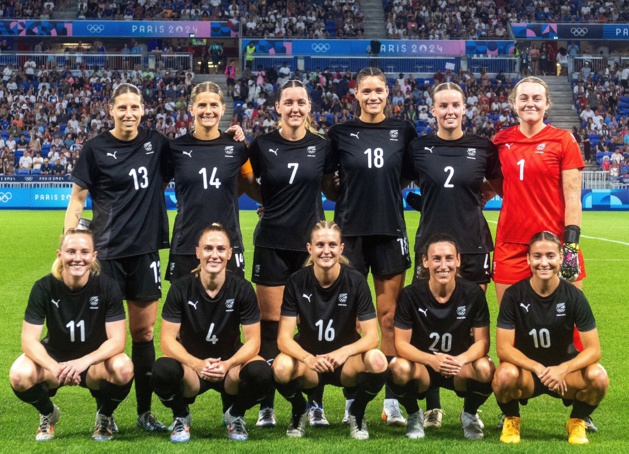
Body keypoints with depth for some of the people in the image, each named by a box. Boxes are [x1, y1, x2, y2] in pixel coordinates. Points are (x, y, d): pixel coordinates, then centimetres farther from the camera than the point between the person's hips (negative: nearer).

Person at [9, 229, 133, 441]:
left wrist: (84, 362, -39)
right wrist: (54, 368, -39)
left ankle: (105, 415, 1)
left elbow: (117, 340, -21)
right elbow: (29, 340, -19)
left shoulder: (107, 287, -19)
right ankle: (48, 413, 6)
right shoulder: (44, 287, -17)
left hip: (95, 359, -1)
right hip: (54, 357, 1)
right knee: (20, 375, -30)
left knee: (123, 369, -34)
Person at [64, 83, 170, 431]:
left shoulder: (156, 143, 5)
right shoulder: (96, 149, -3)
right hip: (107, 251, -3)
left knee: (143, 332, 8)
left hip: (145, 249, 3)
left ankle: (145, 412, 17)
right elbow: (77, 200, 0)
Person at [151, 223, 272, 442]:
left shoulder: (242, 289, -11)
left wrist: (227, 364, -32)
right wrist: (197, 364, -33)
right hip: (191, 364, -1)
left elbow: (253, 341, -12)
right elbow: (168, 339, -15)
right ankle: (181, 416, 1)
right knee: (163, 370, -35)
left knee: (261, 372, -32)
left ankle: (234, 415, 3)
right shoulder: (181, 288, -12)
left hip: (229, 366, 1)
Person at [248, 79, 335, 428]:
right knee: (270, 325, 2)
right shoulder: (262, 145, -2)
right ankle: (266, 405, 11)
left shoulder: (322, 146, 1)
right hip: (272, 244, -1)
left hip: (312, 243, 1)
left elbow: (333, 189, 13)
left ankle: (315, 404, 16)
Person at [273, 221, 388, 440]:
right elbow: (284, 338, -15)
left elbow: (372, 337, -14)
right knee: (281, 367, -33)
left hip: (346, 363, 0)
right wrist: (309, 358, -35)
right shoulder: (297, 282, -11)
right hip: (308, 360, 0)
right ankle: (299, 411, 2)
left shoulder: (355, 281, -11)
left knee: (377, 360, -32)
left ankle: (357, 413, -1)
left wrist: (345, 352, -35)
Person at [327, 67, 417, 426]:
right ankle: (351, 400, 12)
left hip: (390, 231, 1)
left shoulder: (403, 131, 4)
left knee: (389, 317, 4)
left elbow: (417, 176, 11)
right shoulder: (341, 134, 2)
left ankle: (392, 400, 10)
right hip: (351, 231, 0)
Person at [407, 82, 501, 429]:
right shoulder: (418, 147, 1)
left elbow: (499, 186, 15)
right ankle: (432, 406, 15)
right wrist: (429, 201, 2)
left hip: (473, 247, 0)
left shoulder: (482, 147, 1)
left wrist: (471, 201, 6)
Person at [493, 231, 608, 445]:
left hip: (564, 370, 1)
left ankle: (577, 421, 4)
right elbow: (503, 348, -16)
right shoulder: (514, 295, -13)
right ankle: (511, 420, -1)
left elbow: (593, 349, -12)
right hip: (526, 370, -1)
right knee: (505, 375, -36)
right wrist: (539, 369, -31)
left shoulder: (574, 296, -11)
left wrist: (563, 369, -31)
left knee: (598, 377, -30)